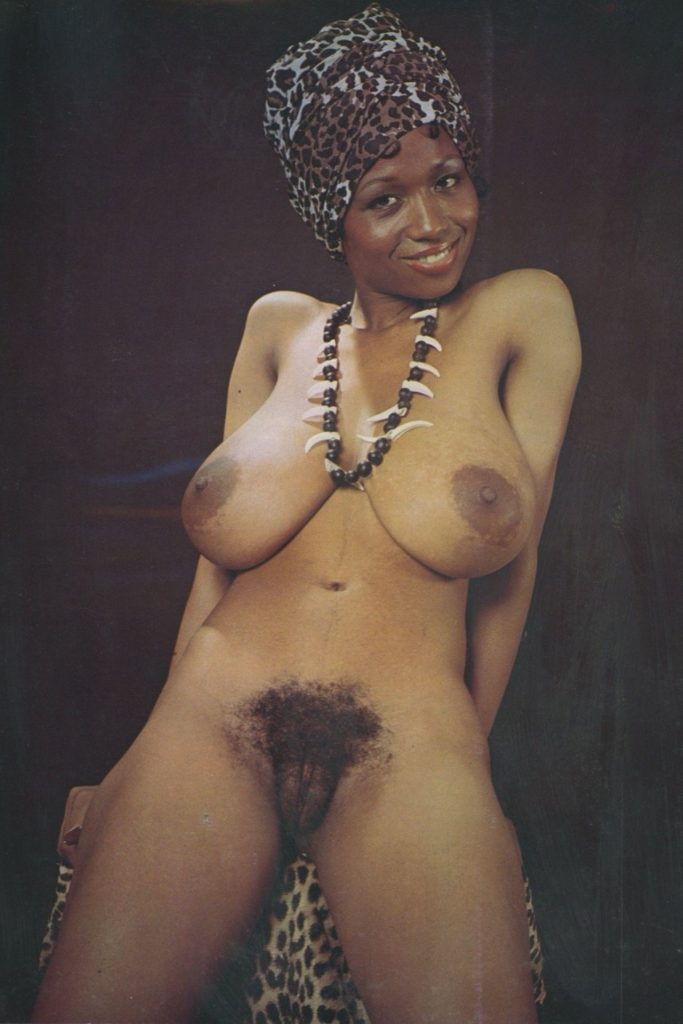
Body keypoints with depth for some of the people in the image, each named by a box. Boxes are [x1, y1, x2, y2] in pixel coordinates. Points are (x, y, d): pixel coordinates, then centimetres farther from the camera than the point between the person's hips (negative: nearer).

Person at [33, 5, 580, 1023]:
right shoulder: (278, 327, 14)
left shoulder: (521, 313, 7)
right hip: (214, 720, 2)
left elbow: (512, 559, 7)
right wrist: (157, 747, 8)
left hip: (410, 743, -1)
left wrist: (464, 748, 8)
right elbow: (217, 553, 13)